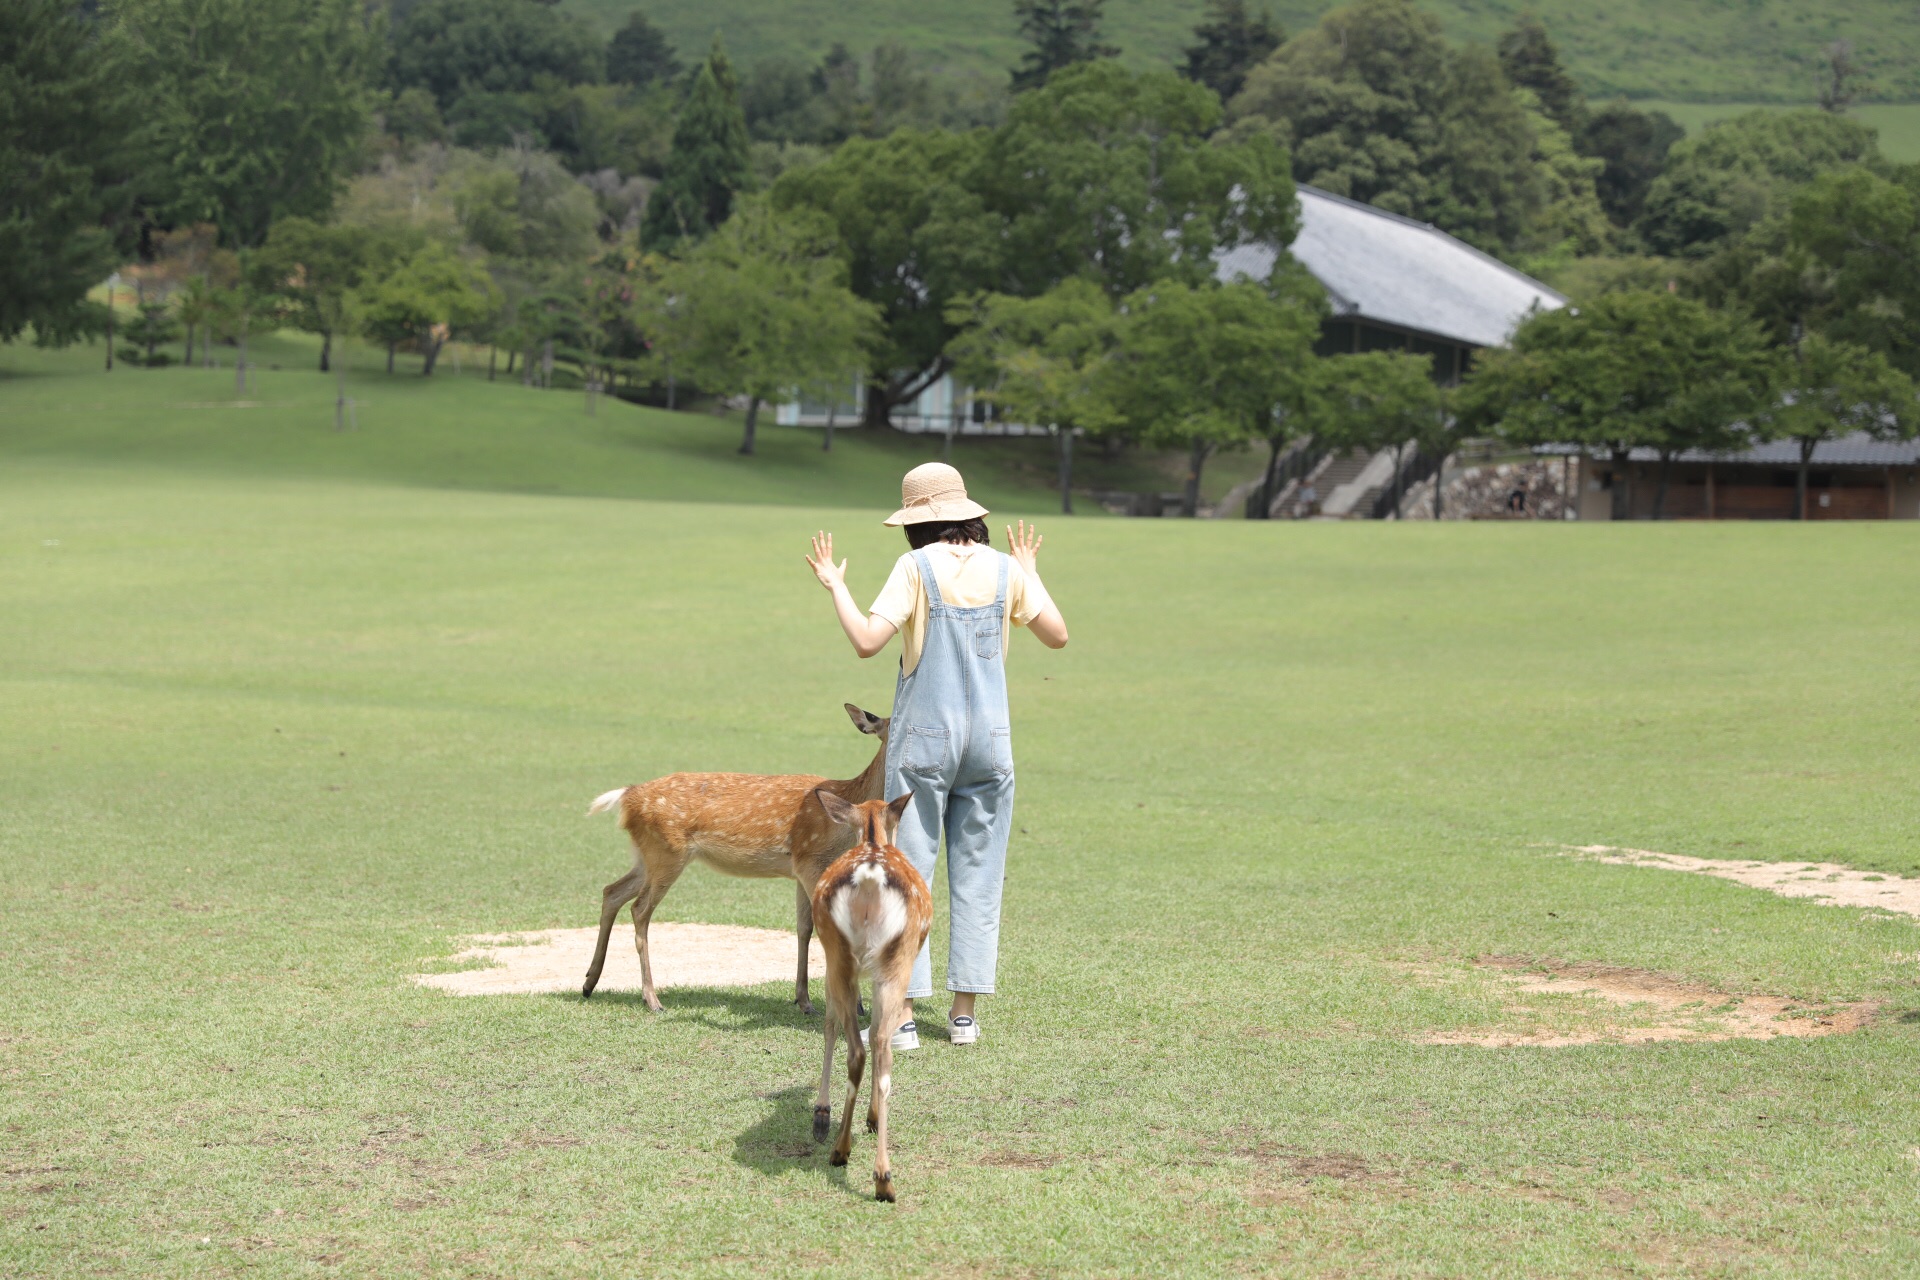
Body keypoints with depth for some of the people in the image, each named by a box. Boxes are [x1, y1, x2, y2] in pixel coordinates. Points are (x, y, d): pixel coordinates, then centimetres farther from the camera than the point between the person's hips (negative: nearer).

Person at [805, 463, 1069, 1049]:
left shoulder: (917, 567, -9)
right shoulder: (1004, 569, 2)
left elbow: (866, 641, -17)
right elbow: (1057, 636, 8)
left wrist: (835, 585, -2)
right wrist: (1031, 575, 21)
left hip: (924, 737, -4)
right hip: (990, 738, 4)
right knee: (977, 874, 9)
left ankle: (902, 1014, -1)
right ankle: (965, 1012, 10)